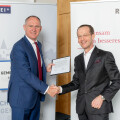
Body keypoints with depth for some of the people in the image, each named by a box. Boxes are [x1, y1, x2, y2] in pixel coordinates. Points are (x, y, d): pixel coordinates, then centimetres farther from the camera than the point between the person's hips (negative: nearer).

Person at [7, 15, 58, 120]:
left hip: (35, 96, 8)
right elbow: (26, 73, -24)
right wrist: (46, 89, -24)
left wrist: (45, 69, 2)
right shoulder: (19, 47, -18)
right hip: (22, 97, -8)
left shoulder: (38, 45, 11)